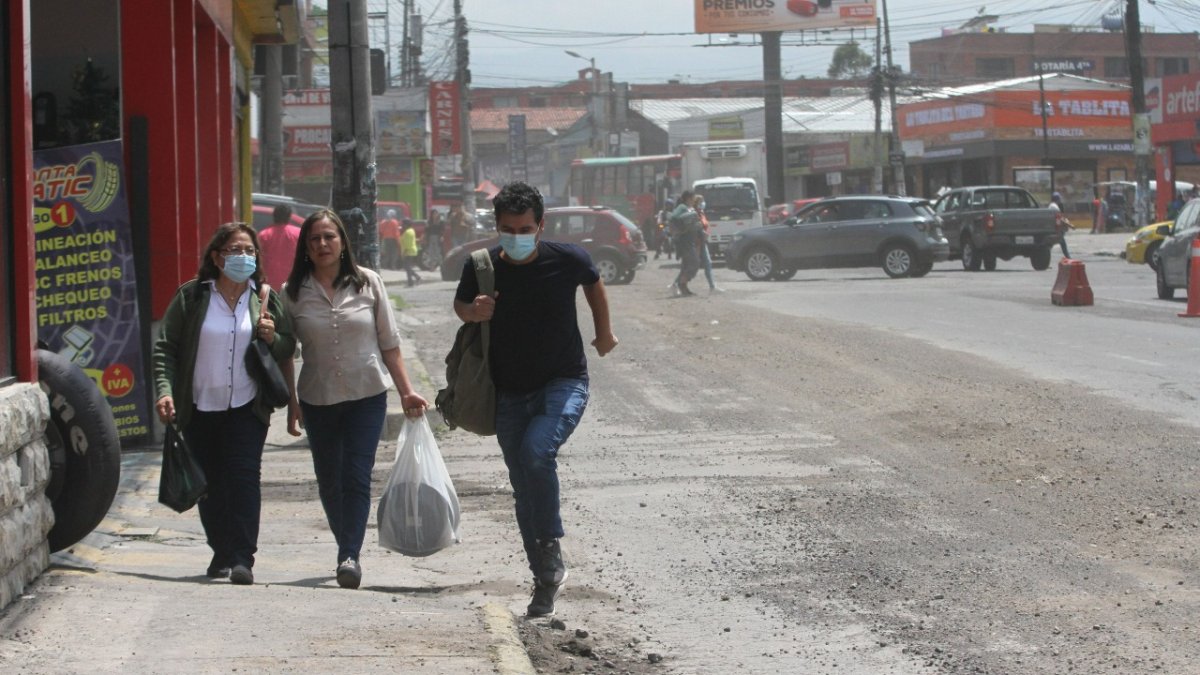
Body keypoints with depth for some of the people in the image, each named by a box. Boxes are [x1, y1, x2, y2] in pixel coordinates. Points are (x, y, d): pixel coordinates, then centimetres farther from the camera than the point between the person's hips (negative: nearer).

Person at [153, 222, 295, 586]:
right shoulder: (191, 297, 2)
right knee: (210, 484, 6)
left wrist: (272, 337, -9)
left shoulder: (266, 299, 7)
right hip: (200, 409, 1)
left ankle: (242, 558, -13)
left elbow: (288, 349, 14)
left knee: (244, 476, -13)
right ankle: (221, 552, 21)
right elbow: (166, 347, 0)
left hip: (247, 408, -1)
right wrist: (164, 390, -14)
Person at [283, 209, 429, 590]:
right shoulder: (294, 293, 0)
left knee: (357, 477, -13)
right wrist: (291, 402, 2)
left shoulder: (367, 283, -1)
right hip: (317, 399, 2)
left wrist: (406, 391, 0)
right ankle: (348, 547, 29)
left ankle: (350, 555, -16)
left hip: (367, 395, -2)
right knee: (328, 480, 10)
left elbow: (389, 342, 3)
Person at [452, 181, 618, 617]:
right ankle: (546, 580, 20)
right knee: (524, 490, 7)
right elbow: (460, 305, 11)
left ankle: (550, 549, -14)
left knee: (536, 451, -30)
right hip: (510, 393, 3)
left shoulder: (567, 261, -13)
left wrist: (603, 333, 22)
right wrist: (474, 312, -12)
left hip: (564, 383, -3)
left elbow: (593, 284, 11)